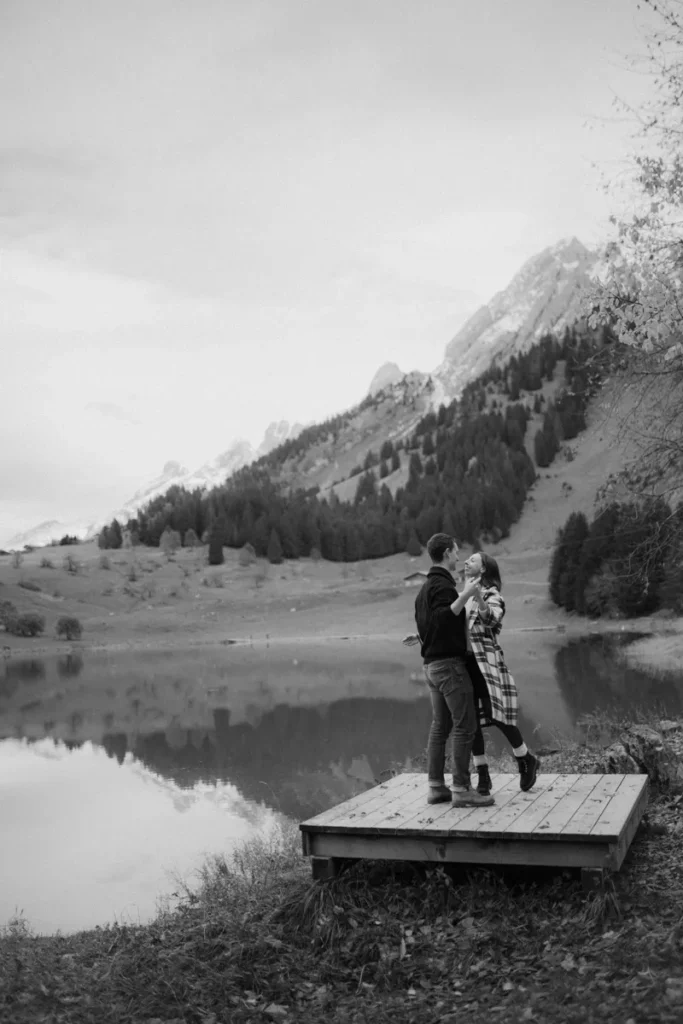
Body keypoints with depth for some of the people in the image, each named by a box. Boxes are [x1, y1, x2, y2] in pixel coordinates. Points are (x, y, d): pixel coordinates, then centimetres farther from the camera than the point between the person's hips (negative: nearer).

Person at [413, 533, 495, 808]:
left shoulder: (425, 588, 17)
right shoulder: (443, 585, -13)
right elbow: (442, 619, -28)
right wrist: (464, 597, -33)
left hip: (432, 664, 10)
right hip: (450, 663, -10)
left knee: (440, 726, 11)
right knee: (465, 726, -7)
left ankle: (436, 787, 13)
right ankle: (461, 789, -6)